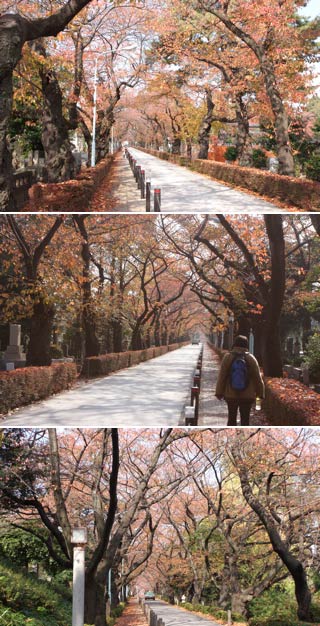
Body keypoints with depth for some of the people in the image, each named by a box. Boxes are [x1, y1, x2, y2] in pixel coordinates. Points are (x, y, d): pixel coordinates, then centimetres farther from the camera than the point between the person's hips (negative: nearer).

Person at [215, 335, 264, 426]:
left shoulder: (228, 357, -5)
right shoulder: (251, 358, -5)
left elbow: (222, 376, -3)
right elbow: (257, 377, -2)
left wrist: (219, 392, 4)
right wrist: (260, 393, 8)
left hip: (231, 395, 1)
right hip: (247, 395, 0)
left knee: (232, 419, 12)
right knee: (245, 420, 6)